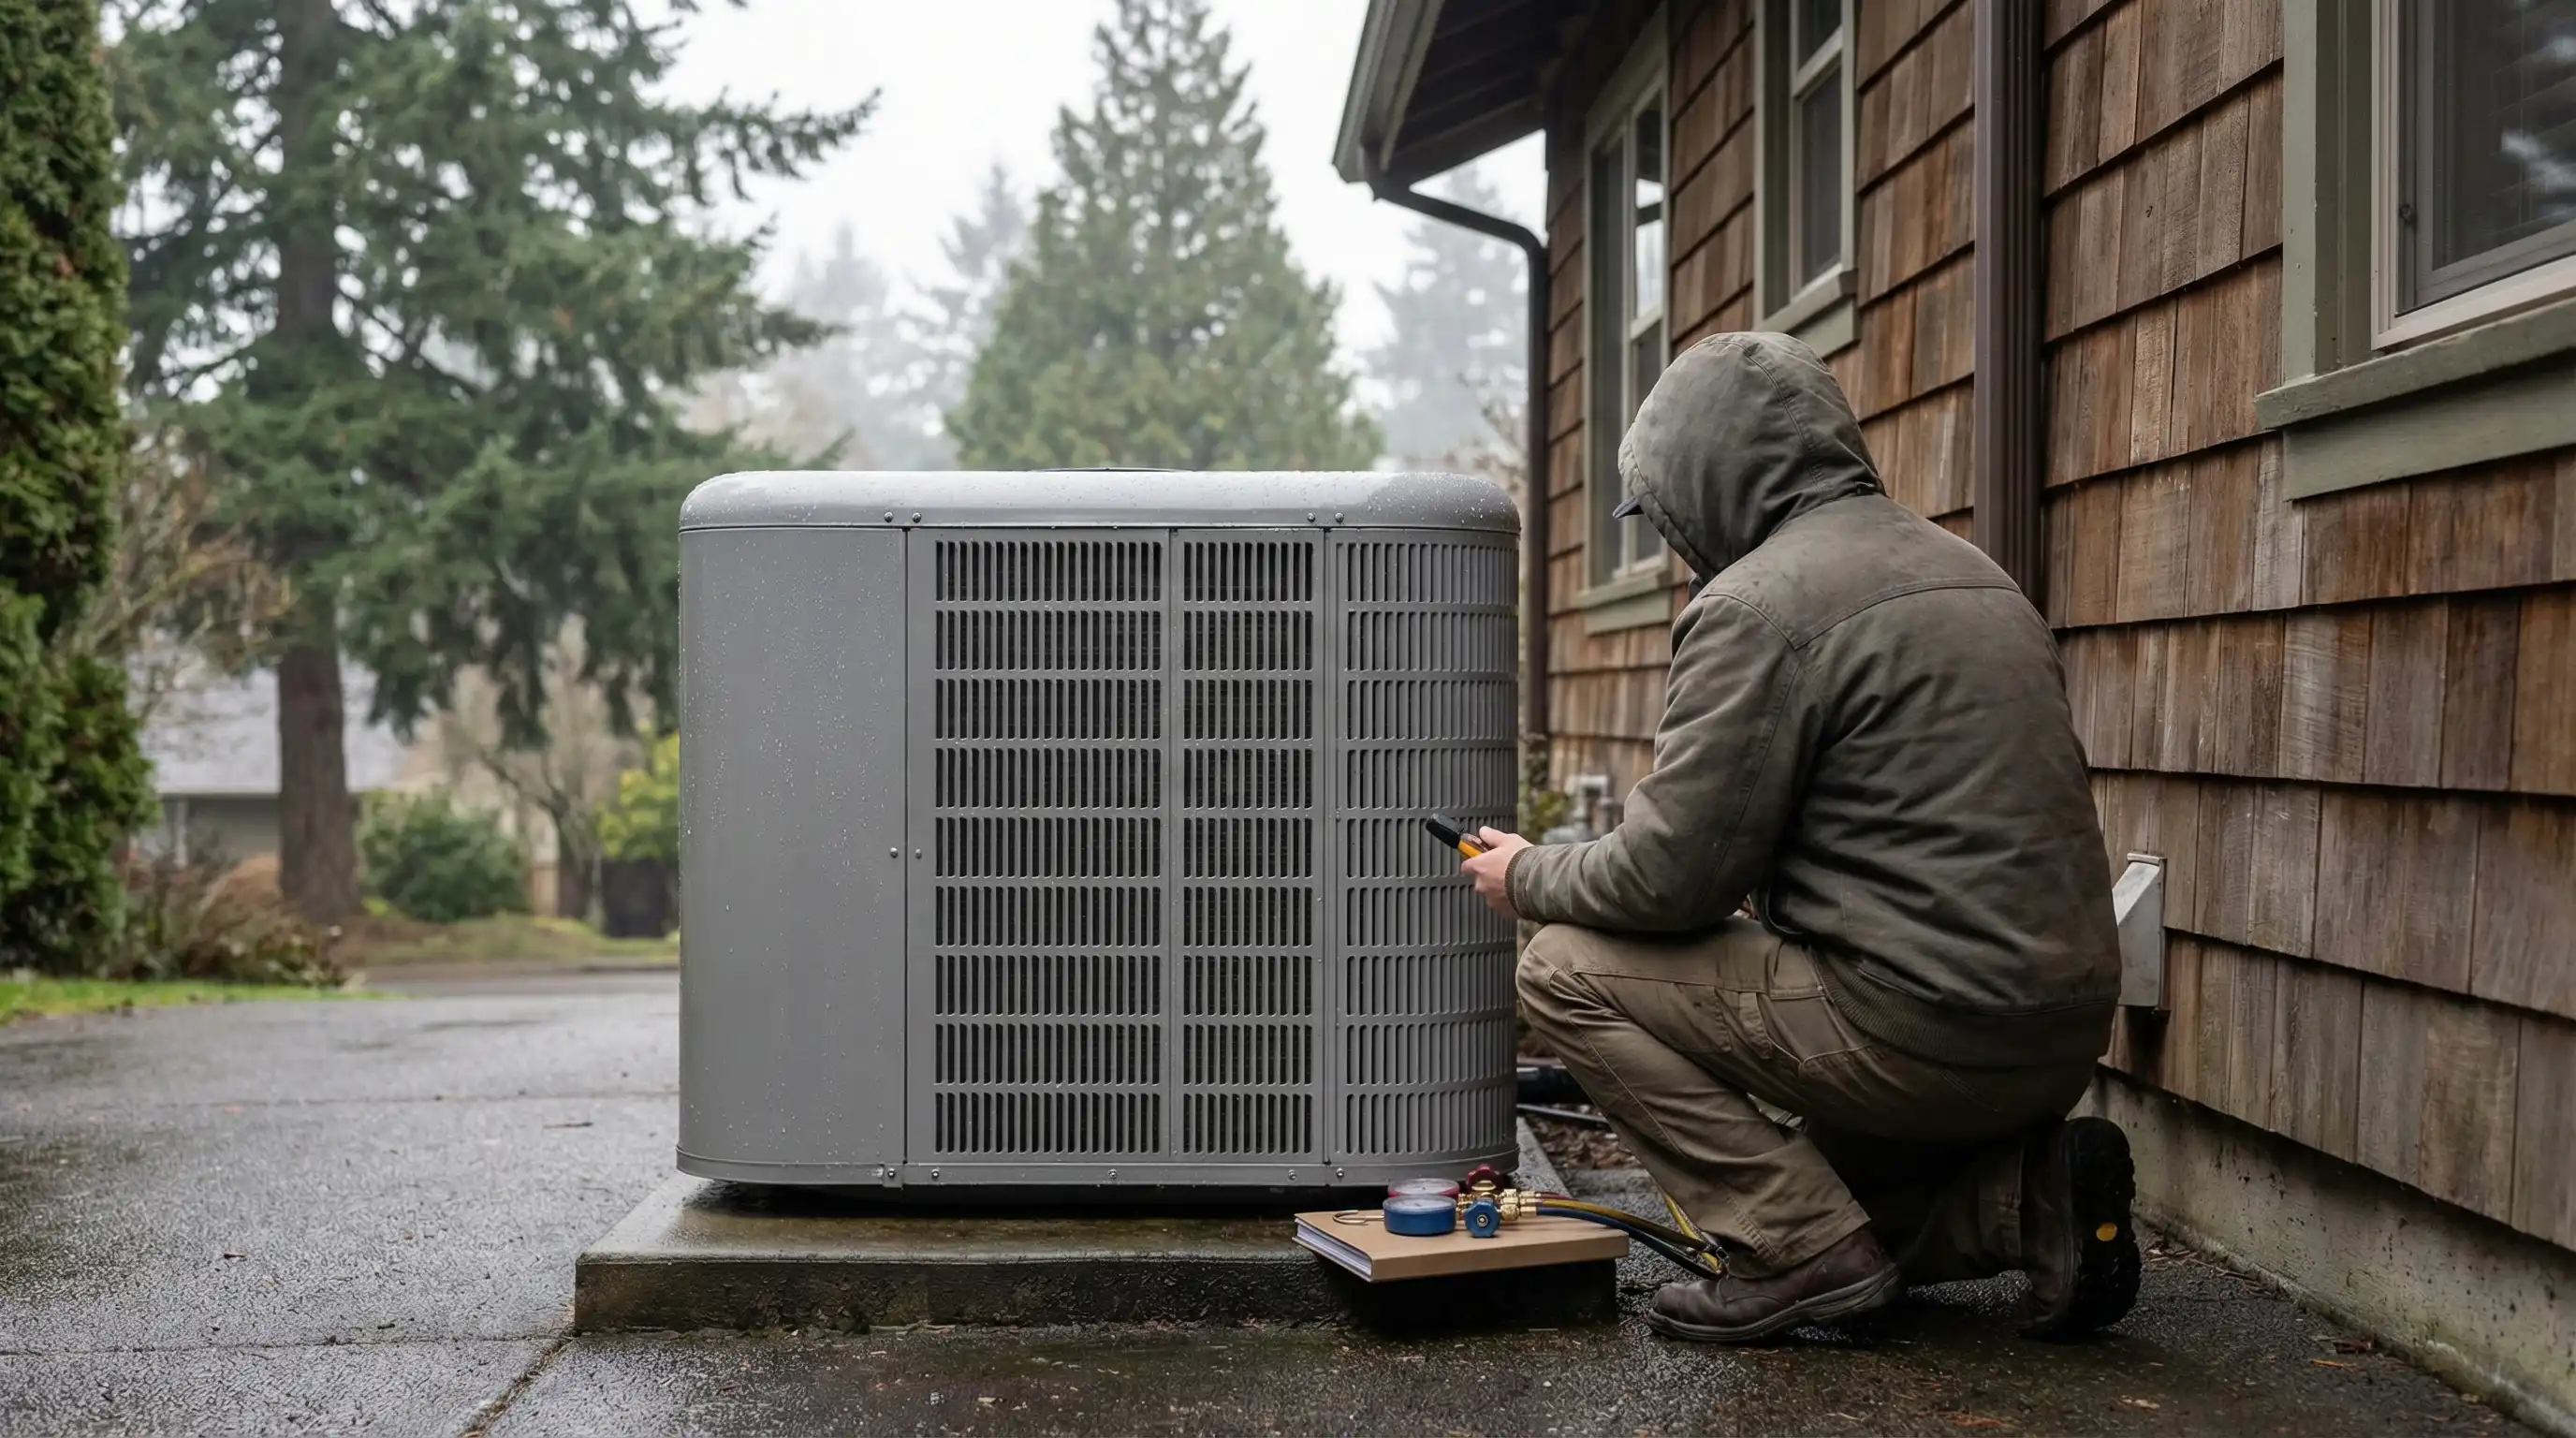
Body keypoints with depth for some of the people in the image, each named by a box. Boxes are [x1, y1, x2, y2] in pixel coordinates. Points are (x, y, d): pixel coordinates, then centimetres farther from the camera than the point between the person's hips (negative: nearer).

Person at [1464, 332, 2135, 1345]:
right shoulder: (1952, 562, 16)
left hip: (1926, 1030, -10)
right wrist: (1767, 885, 24)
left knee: (1567, 969, -1)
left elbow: (1670, 876, -14)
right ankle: (2025, 1196, 8)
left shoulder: (1758, 601, -12)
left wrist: (1531, 877, 5)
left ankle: (1806, 1251, -4)